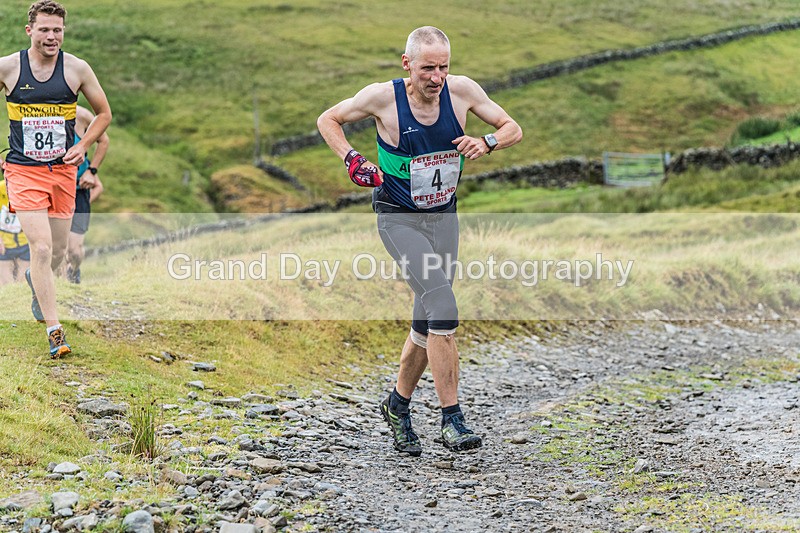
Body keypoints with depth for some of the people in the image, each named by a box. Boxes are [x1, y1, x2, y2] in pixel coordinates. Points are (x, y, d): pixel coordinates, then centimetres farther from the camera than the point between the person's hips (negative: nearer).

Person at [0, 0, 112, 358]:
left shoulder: (76, 69, -3)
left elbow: (104, 113, 10)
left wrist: (83, 146, -3)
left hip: (63, 170, 3)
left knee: (57, 252, 12)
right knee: (41, 247, -16)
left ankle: (35, 279, 49)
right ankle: (54, 329, -9)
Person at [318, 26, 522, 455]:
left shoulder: (461, 90, -9)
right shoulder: (384, 97, -16)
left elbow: (513, 129, 1)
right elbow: (328, 120, 0)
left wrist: (487, 142, -20)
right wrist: (351, 159, -15)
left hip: (443, 217, 5)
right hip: (398, 218, -5)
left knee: (428, 323, 11)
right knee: (442, 307, -22)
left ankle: (398, 404, 33)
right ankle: (451, 419, -19)